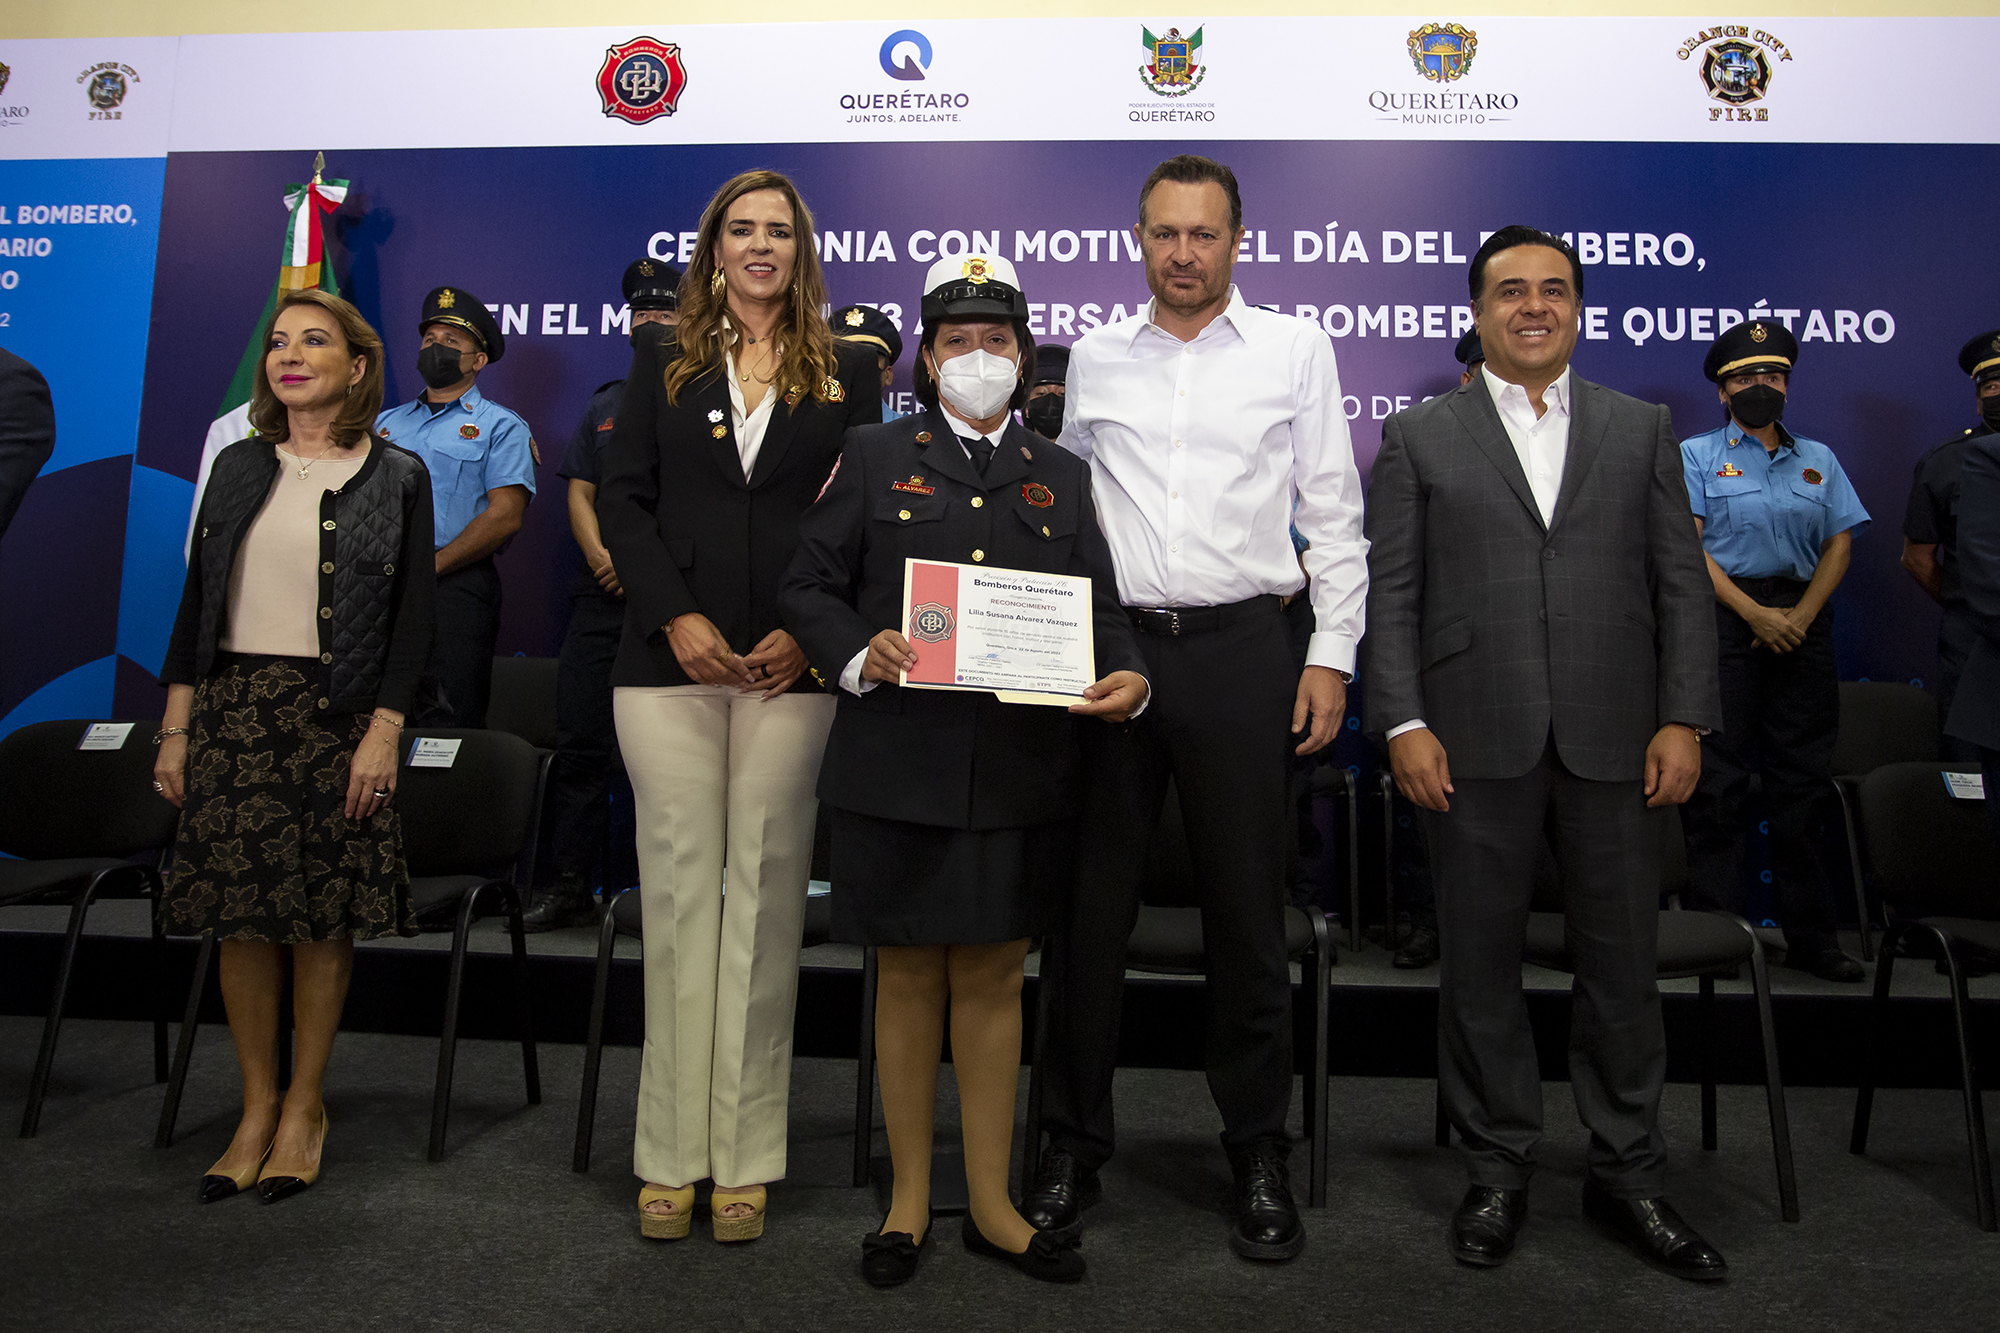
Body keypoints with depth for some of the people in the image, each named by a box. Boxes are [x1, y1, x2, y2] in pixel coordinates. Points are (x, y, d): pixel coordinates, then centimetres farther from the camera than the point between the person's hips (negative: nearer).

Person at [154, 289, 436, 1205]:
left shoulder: (397, 476, 2)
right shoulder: (238, 466, 12)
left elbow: (415, 615, -3)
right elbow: (196, 602, 10)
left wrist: (383, 733, -11)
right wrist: (175, 729, 5)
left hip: (339, 714, -3)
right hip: (233, 708, 3)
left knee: (324, 915, 2)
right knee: (241, 910, 4)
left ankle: (304, 1108, 17)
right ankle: (257, 1107, 17)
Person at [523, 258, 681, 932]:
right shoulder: (605, 405, 21)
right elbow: (579, 493, 15)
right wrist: (600, 554, -4)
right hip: (603, 598, 5)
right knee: (580, 740, 3)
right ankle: (571, 887, 11)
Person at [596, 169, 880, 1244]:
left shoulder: (847, 370, 12)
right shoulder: (662, 362, 14)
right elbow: (622, 499, 7)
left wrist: (809, 631, -8)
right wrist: (676, 618, -7)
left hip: (792, 667, 0)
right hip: (671, 661, 1)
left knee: (766, 894, 1)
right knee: (679, 890, 2)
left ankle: (745, 1157, 10)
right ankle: (670, 1155, 11)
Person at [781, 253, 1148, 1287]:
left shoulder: (1060, 478, 15)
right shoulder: (874, 458, 8)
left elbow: (1099, 608, 10)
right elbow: (811, 585, 4)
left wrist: (1126, 678, -10)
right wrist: (857, 655, -15)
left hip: (1020, 770, 2)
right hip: (899, 764, -1)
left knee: (993, 976, 9)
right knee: (910, 975, 8)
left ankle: (992, 1203, 24)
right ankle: (909, 1199, 25)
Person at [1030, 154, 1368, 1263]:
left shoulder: (1295, 349, 8)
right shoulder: (1092, 358, 12)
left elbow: (1334, 513, 6)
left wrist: (1331, 653, -2)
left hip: (1242, 650, -1)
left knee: (1247, 910, 5)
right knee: (1090, 903, 6)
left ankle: (1259, 1155, 20)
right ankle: (1073, 1146, 20)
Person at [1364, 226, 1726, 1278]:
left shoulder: (1641, 429, 13)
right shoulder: (1418, 437, 7)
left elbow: (1681, 584, 8)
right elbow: (1390, 594, 1)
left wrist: (1684, 720, -2)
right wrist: (1403, 723, -8)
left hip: (1615, 745, 2)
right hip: (1477, 747, -1)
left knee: (1622, 962, 9)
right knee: (1479, 964, 7)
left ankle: (1627, 1172, 26)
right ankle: (1497, 1168, 23)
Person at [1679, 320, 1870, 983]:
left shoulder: (1818, 458, 17)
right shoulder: (1697, 455, 6)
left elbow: (1840, 542, 9)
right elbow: (1688, 548, -4)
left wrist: (1800, 616, -7)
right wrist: (1755, 613, -13)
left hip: (1803, 620, 4)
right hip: (1725, 618, -4)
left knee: (1803, 780, 5)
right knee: (1719, 778, -5)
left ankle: (1811, 936, 12)